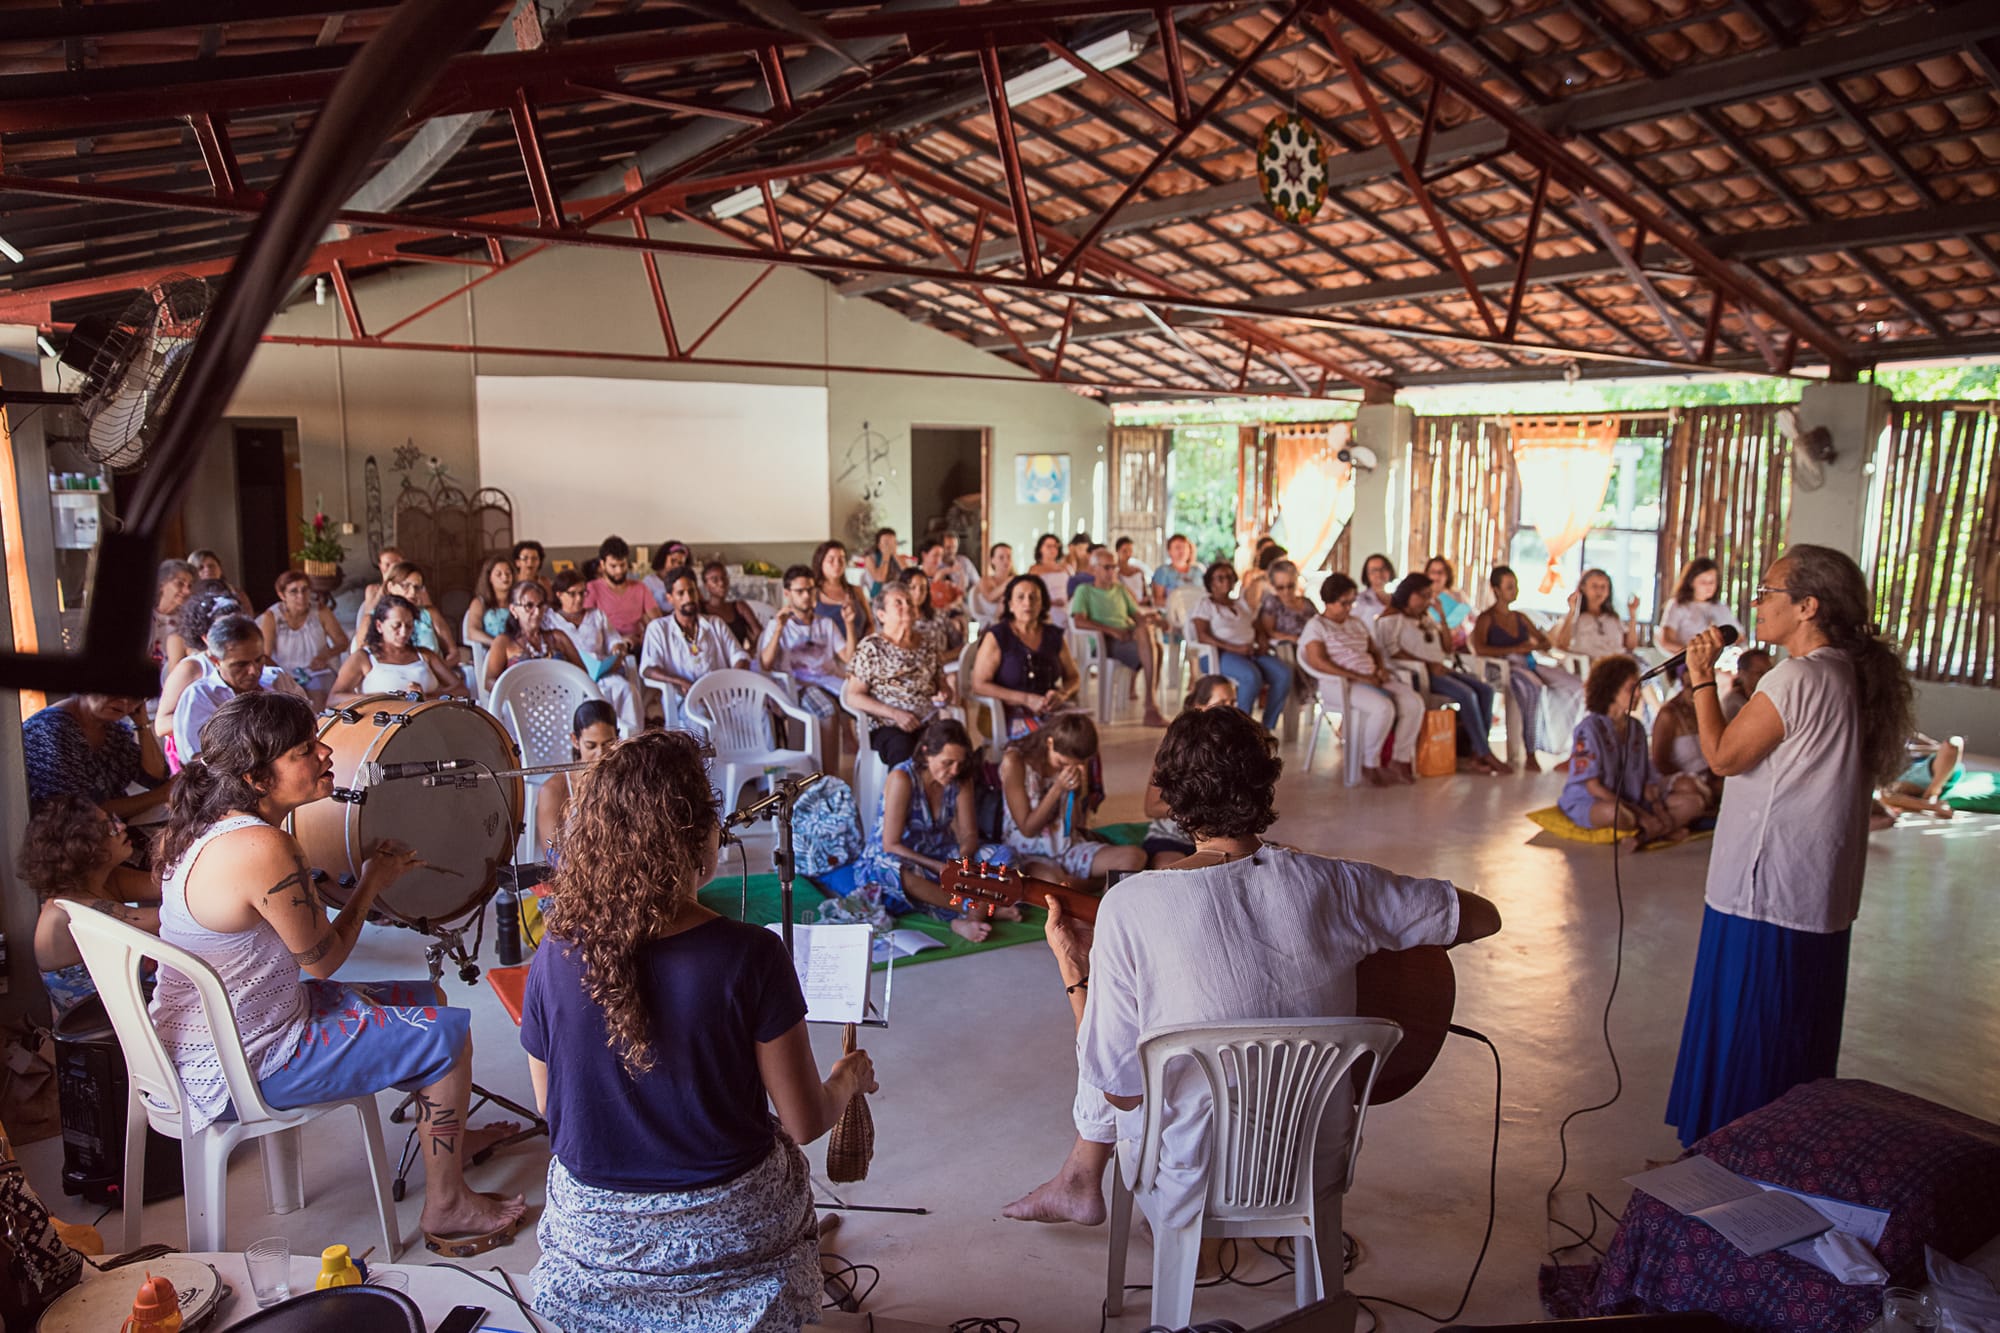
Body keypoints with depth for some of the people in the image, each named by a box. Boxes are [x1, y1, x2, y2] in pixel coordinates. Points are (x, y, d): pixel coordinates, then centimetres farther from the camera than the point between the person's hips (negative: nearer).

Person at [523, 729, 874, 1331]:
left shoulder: (554, 961, -16)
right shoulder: (750, 958, -25)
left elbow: (550, 1109, 0)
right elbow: (805, 1123, -15)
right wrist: (848, 1080, 6)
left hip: (593, 1237, 3)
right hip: (731, 1235, -3)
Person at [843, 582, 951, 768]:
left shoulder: (926, 646, 21)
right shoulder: (871, 647, 7)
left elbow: (943, 686, 29)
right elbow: (852, 696, 0)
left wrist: (944, 695, 4)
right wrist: (895, 714, -11)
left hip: (930, 723, 4)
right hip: (887, 726, -4)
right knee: (903, 747, -38)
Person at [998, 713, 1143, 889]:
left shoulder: (1075, 767, 2)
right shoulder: (1014, 762, -13)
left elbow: (1073, 825, 4)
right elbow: (1027, 829, -12)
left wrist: (1078, 793, -15)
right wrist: (1058, 788, -20)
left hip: (1069, 849, 6)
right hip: (1030, 854, -6)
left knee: (1136, 857, -18)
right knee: (1052, 882, -43)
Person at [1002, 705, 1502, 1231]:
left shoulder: (1130, 905, -22)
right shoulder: (1332, 883, -15)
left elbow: (1118, 1086, -16)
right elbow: (1484, 916, -2)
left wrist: (1072, 968, -4)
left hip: (1198, 1185, -3)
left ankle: (1081, 1181, 43)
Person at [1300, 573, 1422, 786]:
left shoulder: (1356, 622, 20)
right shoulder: (1316, 626, -2)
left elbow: (1375, 650, 26)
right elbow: (1317, 662, -15)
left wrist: (1381, 669, 0)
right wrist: (1359, 677, -19)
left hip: (1370, 679, 7)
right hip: (1338, 684, -7)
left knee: (1414, 702, -17)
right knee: (1384, 707, -33)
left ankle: (1401, 760, -7)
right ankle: (1370, 765, -15)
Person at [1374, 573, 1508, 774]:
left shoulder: (1424, 617, 23)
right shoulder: (1392, 618, -3)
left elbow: (1446, 646, 24)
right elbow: (1392, 651, -16)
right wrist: (1427, 665, -20)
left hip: (1437, 669, 9)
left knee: (1485, 690, -10)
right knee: (1467, 695, -26)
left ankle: (1475, 752, -15)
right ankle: (1485, 754, -17)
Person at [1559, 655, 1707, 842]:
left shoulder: (1636, 728, 10)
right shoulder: (1590, 728, -12)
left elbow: (1646, 779, 11)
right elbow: (1593, 787, -16)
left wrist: (1657, 809, -10)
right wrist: (1642, 815, -20)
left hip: (1631, 802, 7)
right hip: (1587, 804, -7)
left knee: (1694, 802, -8)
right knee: (1616, 813, -42)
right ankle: (1664, 829, -13)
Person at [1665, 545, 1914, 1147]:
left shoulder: (1797, 679, -20)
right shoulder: (1850, 676, 9)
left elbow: (1723, 756, -15)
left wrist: (1702, 678, -9)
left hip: (1764, 897, -9)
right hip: (1821, 899, 9)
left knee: (1744, 1041, 2)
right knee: (1795, 1042, 18)